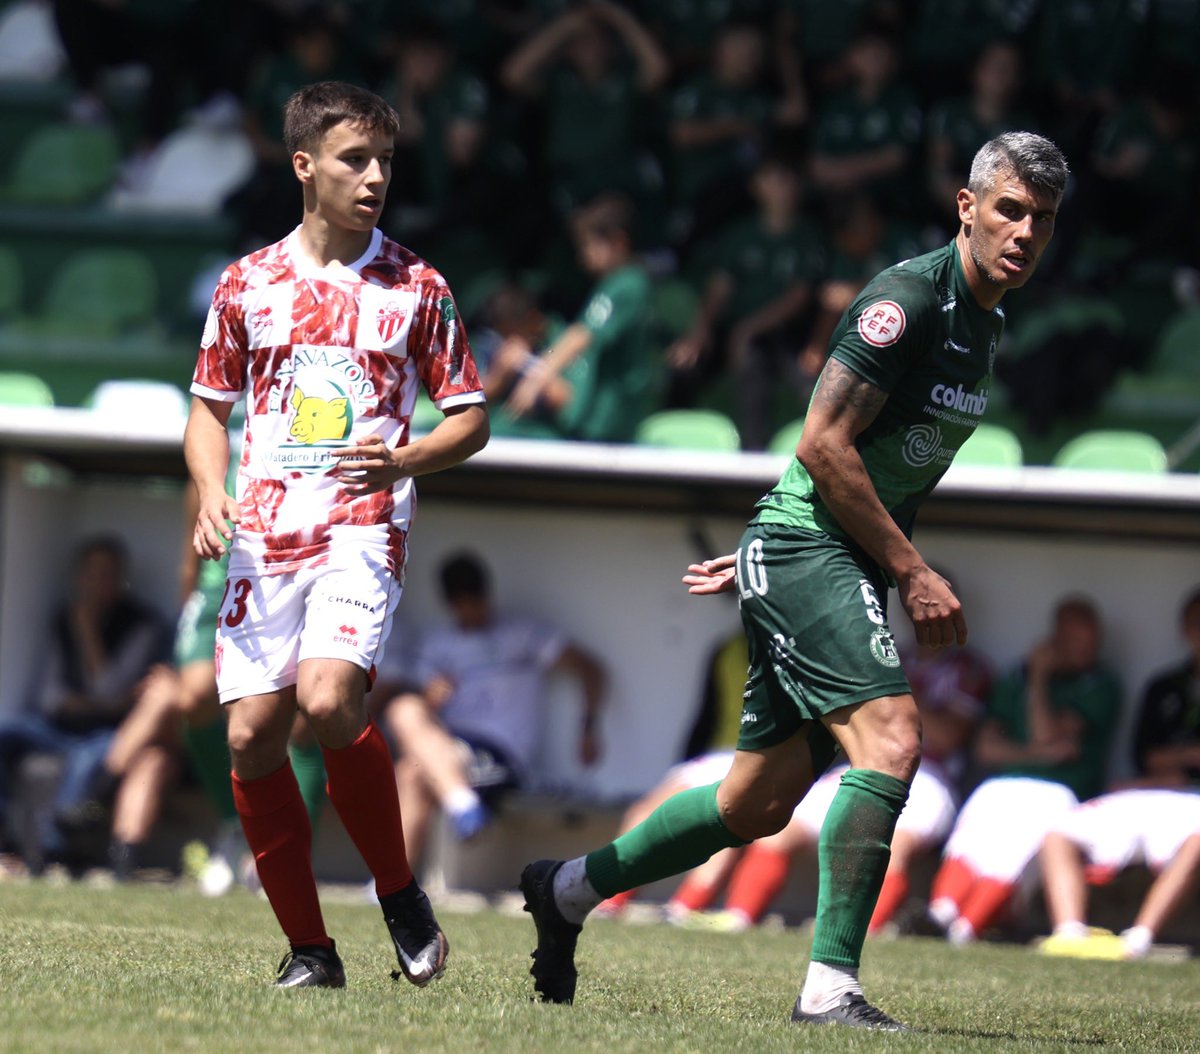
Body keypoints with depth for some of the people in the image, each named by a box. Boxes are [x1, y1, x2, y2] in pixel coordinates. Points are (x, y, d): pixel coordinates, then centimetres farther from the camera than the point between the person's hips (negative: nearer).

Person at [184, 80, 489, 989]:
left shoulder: (417, 289, 4)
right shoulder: (248, 284, 9)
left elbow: (471, 418, 7)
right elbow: (210, 407, 18)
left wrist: (403, 460, -12)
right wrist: (211, 493, -1)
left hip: (364, 530, -3)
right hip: (264, 536, 3)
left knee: (327, 696, -25)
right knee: (252, 735, -4)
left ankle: (399, 894, -6)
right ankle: (309, 949, 7)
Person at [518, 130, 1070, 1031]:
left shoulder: (985, 324, 15)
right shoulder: (908, 299, -15)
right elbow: (823, 446, -18)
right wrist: (913, 571, -16)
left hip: (843, 569, 9)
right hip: (805, 552, -9)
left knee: (759, 803, 12)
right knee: (890, 738, -25)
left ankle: (568, 889, 30)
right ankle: (830, 985, -27)